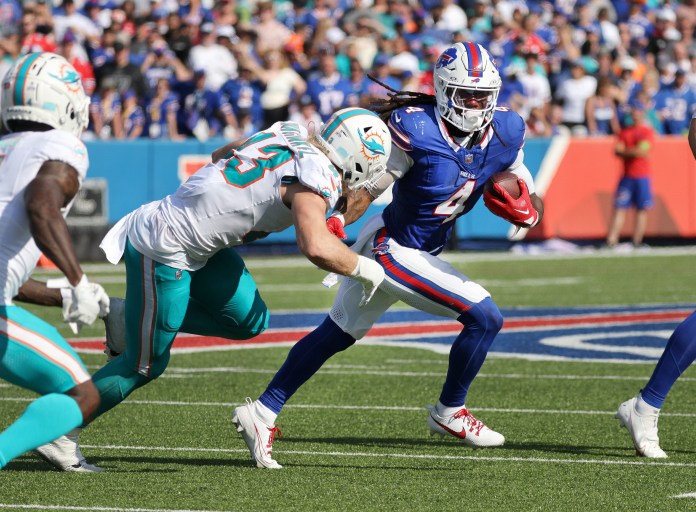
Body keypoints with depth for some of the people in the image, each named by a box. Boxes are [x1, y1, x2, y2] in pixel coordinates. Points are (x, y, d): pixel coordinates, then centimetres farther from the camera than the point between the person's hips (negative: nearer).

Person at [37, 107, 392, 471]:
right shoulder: (319, 178, -20)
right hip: (162, 250, -9)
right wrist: (363, 269, -19)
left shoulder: (289, 134, 5)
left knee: (248, 321, 12)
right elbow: (317, 248, -35)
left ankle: (134, 321, 19)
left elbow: (220, 155, 22)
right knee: (144, 366, 4)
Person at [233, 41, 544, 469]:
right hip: (393, 251, -8)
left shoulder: (504, 135, -5)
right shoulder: (415, 130, -23)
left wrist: (523, 208, -20)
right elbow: (368, 185, -14)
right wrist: (335, 224, -29)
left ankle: (263, 412, 31)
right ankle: (450, 413, 8)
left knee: (339, 333, 19)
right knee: (485, 317, -13)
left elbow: (535, 209, 2)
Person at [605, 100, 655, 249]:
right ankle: (611, 241, -9)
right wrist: (634, 152, -12)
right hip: (626, 175, 3)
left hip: (642, 176, -3)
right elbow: (617, 151, 2)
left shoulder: (648, 132, 0)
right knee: (619, 208, -4)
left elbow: (643, 150, -13)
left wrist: (625, 151, -5)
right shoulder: (625, 131, 12)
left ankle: (636, 243, 3)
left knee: (642, 210, -1)